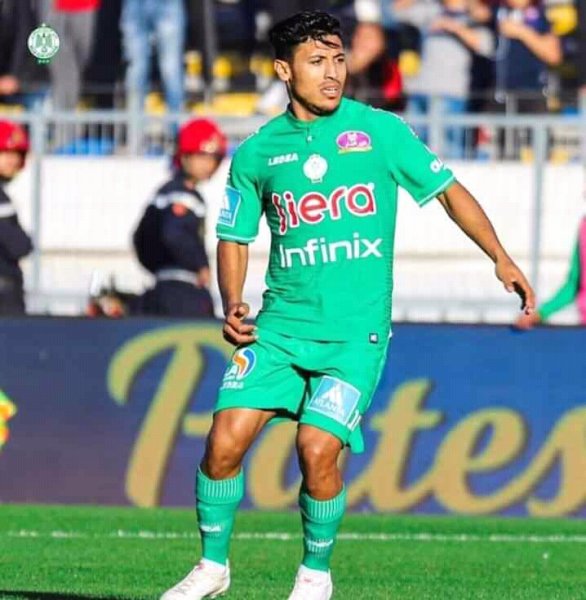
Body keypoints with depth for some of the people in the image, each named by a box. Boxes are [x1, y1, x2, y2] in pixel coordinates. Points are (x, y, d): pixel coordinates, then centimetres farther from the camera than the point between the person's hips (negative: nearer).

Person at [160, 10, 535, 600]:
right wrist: (232, 305, -3)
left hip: (356, 330, -3)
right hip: (281, 324, 3)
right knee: (225, 439, -9)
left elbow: (448, 190, 6)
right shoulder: (256, 153, 5)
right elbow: (234, 238, 14)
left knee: (317, 448, -17)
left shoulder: (379, 130, -1)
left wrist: (500, 257, -4)